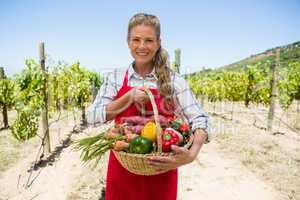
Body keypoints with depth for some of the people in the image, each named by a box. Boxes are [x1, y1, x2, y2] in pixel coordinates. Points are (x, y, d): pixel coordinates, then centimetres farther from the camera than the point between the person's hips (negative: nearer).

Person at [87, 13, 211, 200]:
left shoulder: (174, 80, -7)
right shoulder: (115, 77, -1)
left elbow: (200, 120, -12)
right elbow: (92, 116, -6)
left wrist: (192, 154, -30)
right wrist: (130, 97, -16)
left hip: (160, 172, -1)